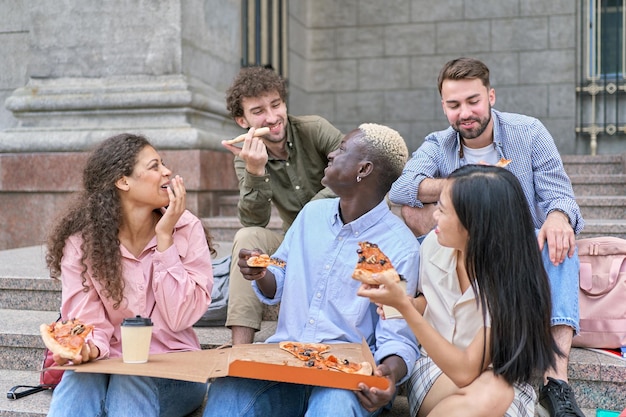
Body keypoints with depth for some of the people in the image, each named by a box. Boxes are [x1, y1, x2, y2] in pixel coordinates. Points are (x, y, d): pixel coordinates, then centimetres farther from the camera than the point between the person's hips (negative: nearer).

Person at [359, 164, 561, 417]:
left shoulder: (511, 281, -26)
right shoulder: (434, 244, -11)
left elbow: (465, 372, -27)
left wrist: (403, 305, -31)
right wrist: (396, 298, -13)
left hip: (500, 381, -2)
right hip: (434, 366, 2)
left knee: (493, 394, -38)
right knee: (479, 393, -34)